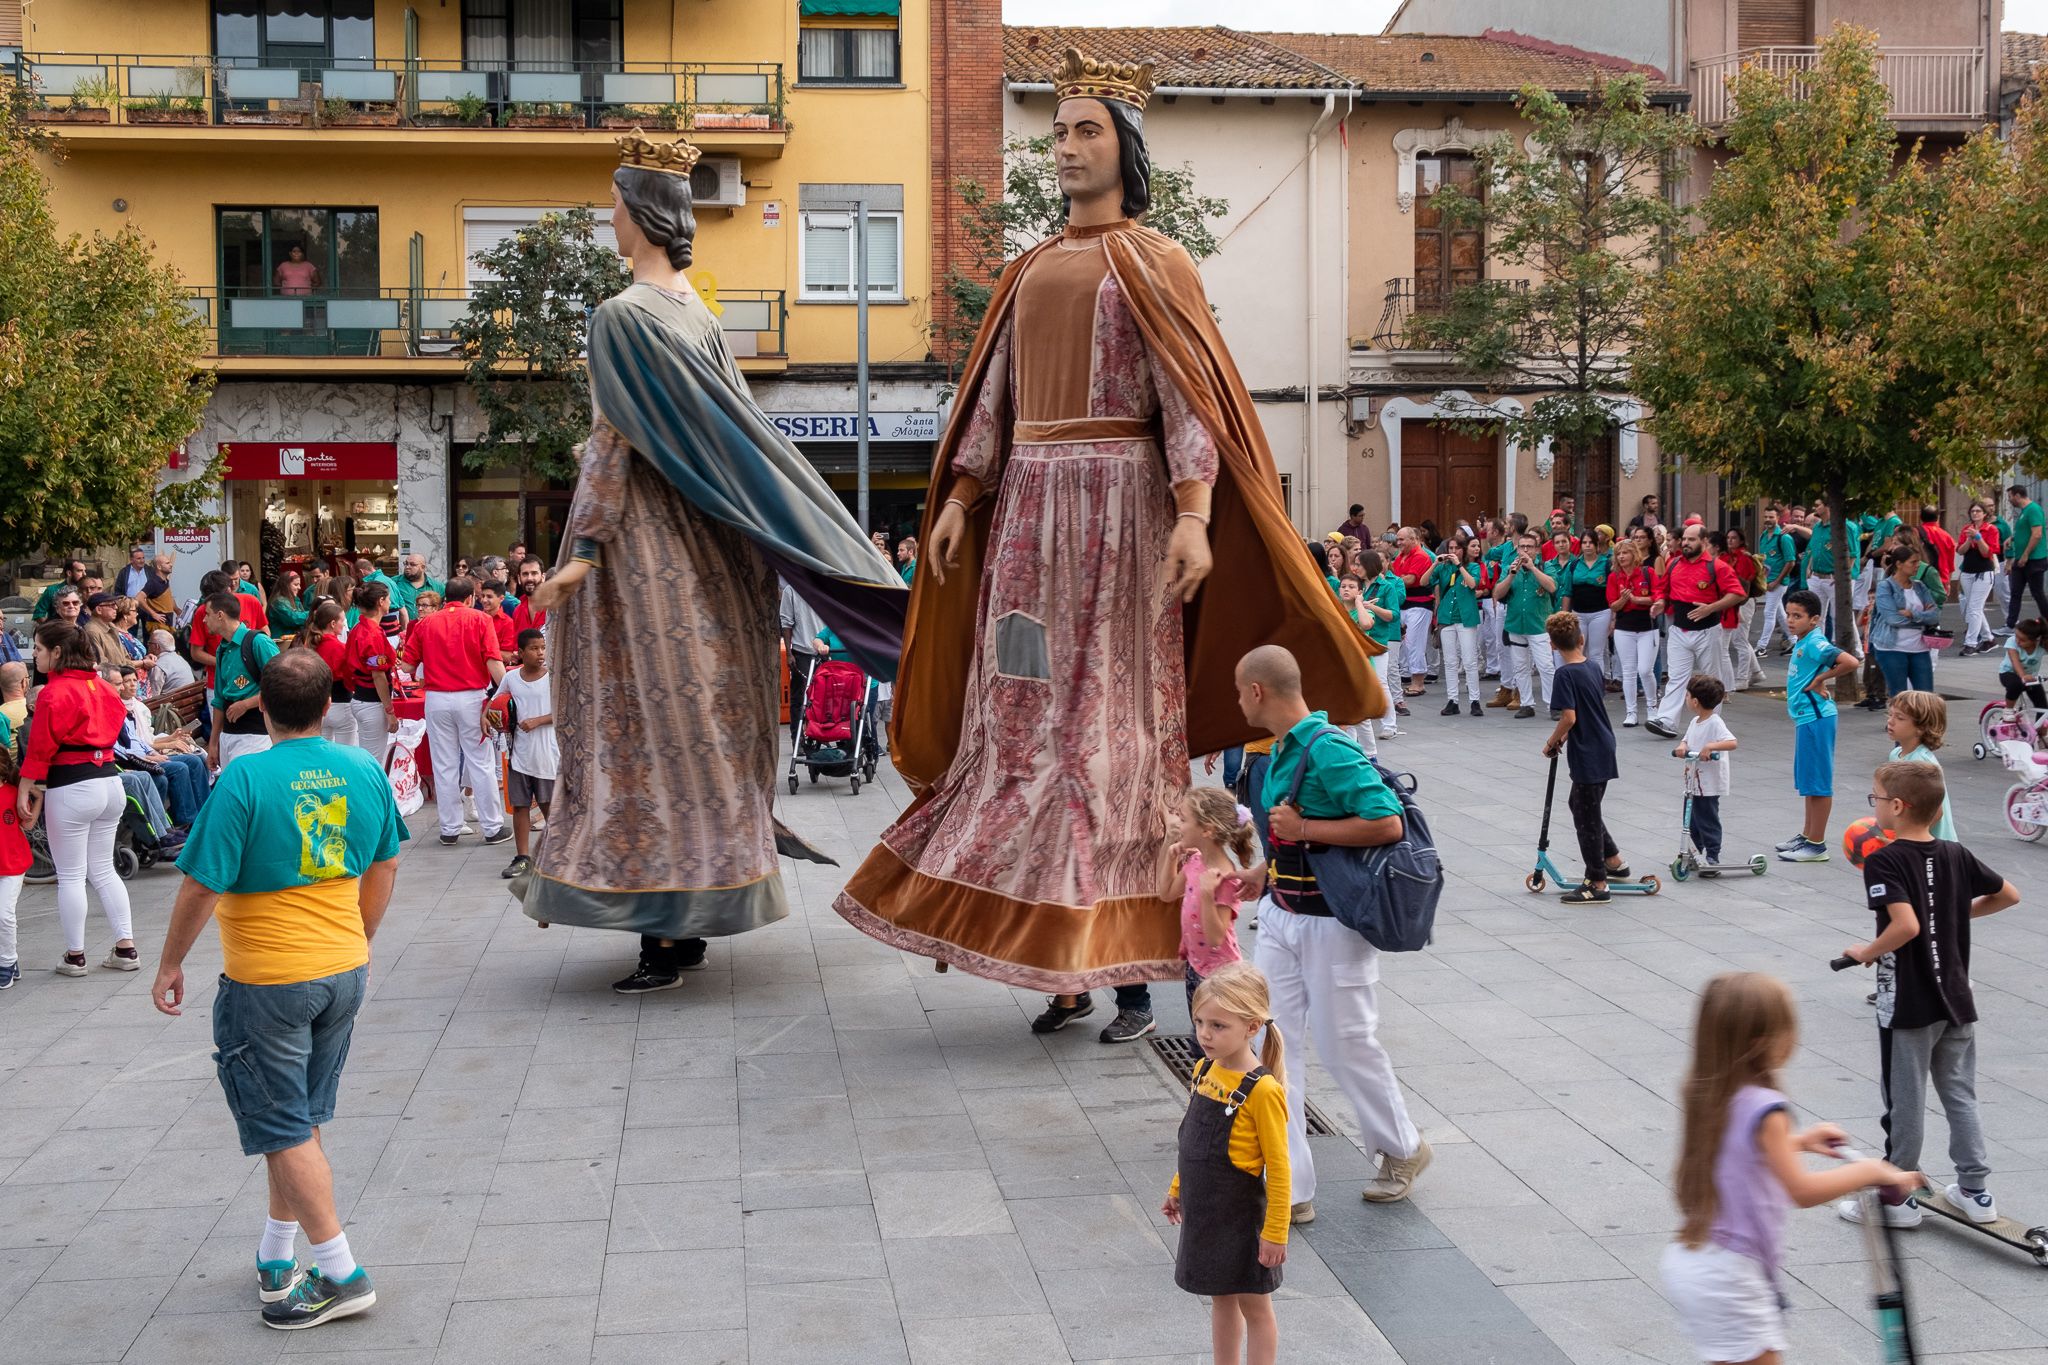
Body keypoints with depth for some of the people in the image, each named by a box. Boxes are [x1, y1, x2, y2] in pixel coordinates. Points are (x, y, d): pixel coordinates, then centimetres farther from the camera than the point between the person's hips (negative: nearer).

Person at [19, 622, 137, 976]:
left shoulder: (54, 693, -15)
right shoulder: (102, 687, 7)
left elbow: (41, 746, -15)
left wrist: (26, 788, -8)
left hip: (71, 787, -7)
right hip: (110, 781, 7)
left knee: (70, 876, 5)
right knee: (103, 870, 16)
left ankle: (75, 956, 11)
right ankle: (126, 949, 13)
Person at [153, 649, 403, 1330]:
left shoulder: (245, 780, -19)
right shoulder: (365, 770, -2)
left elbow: (202, 887, -16)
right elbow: (384, 866, 9)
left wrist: (170, 965, -2)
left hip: (267, 981, -6)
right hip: (344, 969, 6)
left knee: (286, 1129, 5)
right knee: (301, 1119, 18)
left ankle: (341, 1274, 6)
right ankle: (276, 1260, 28)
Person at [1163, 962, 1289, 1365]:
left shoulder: (1262, 1091, -23)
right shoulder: (1204, 1070, -1)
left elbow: (1278, 1168, -19)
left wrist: (1275, 1232, -17)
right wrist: (1178, 1189, 19)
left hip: (1241, 1215, -7)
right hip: (1203, 1210, 7)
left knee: (1254, 1304, 8)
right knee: (1221, 1297, 20)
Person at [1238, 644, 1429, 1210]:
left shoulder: (1330, 751, -21)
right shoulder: (1279, 752, 8)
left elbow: (1388, 824, -27)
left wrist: (1303, 828, -23)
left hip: (1332, 925, -9)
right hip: (1280, 918, 9)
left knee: (1345, 1045, 5)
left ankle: (1403, 1149, 31)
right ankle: (1290, 1189, 10)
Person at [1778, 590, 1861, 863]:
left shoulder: (1815, 644, -18)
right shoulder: (1801, 642, 10)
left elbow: (1851, 663, -30)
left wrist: (1820, 679, -19)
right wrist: (1819, 680, 10)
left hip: (1815, 718, -10)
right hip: (1804, 717, 10)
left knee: (1818, 782, -3)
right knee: (1807, 780, 19)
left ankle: (1817, 845, 3)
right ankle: (1807, 835, 31)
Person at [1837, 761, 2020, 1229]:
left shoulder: (1884, 861, -18)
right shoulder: (1956, 855, 2)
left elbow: (1906, 925, -30)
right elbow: (2009, 895, 13)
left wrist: (1866, 952, -14)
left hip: (1907, 1003, -6)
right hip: (1956, 998, 6)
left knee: (1904, 1101, 5)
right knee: (1960, 1094, 16)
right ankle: (1976, 1191, 21)